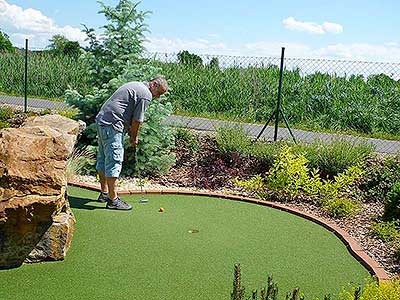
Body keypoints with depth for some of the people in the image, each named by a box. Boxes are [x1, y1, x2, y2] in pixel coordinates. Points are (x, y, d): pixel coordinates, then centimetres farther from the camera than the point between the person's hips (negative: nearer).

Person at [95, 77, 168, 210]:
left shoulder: (135, 85, 19)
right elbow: (137, 119, -10)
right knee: (114, 162, -7)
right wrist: (134, 137, 4)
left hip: (101, 120, 11)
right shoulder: (146, 95, -11)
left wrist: (130, 131, 17)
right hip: (112, 126, -11)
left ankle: (104, 193, 27)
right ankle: (113, 200, -3)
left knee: (103, 160, 16)